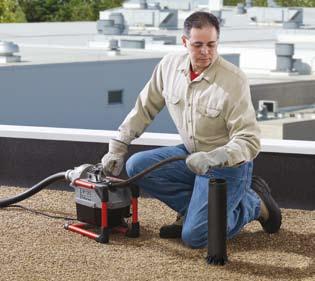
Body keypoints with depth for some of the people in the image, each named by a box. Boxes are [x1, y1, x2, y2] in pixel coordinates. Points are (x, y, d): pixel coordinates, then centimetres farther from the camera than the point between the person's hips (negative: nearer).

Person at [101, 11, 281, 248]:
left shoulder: (234, 81, -24)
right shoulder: (170, 65, -6)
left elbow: (249, 141, -25)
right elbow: (144, 108, 7)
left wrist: (212, 159, -40)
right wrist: (118, 146, 3)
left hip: (227, 164, -6)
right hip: (192, 155, 7)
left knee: (194, 236, -17)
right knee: (136, 166, -10)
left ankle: (254, 203, 6)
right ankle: (193, 209, 4)